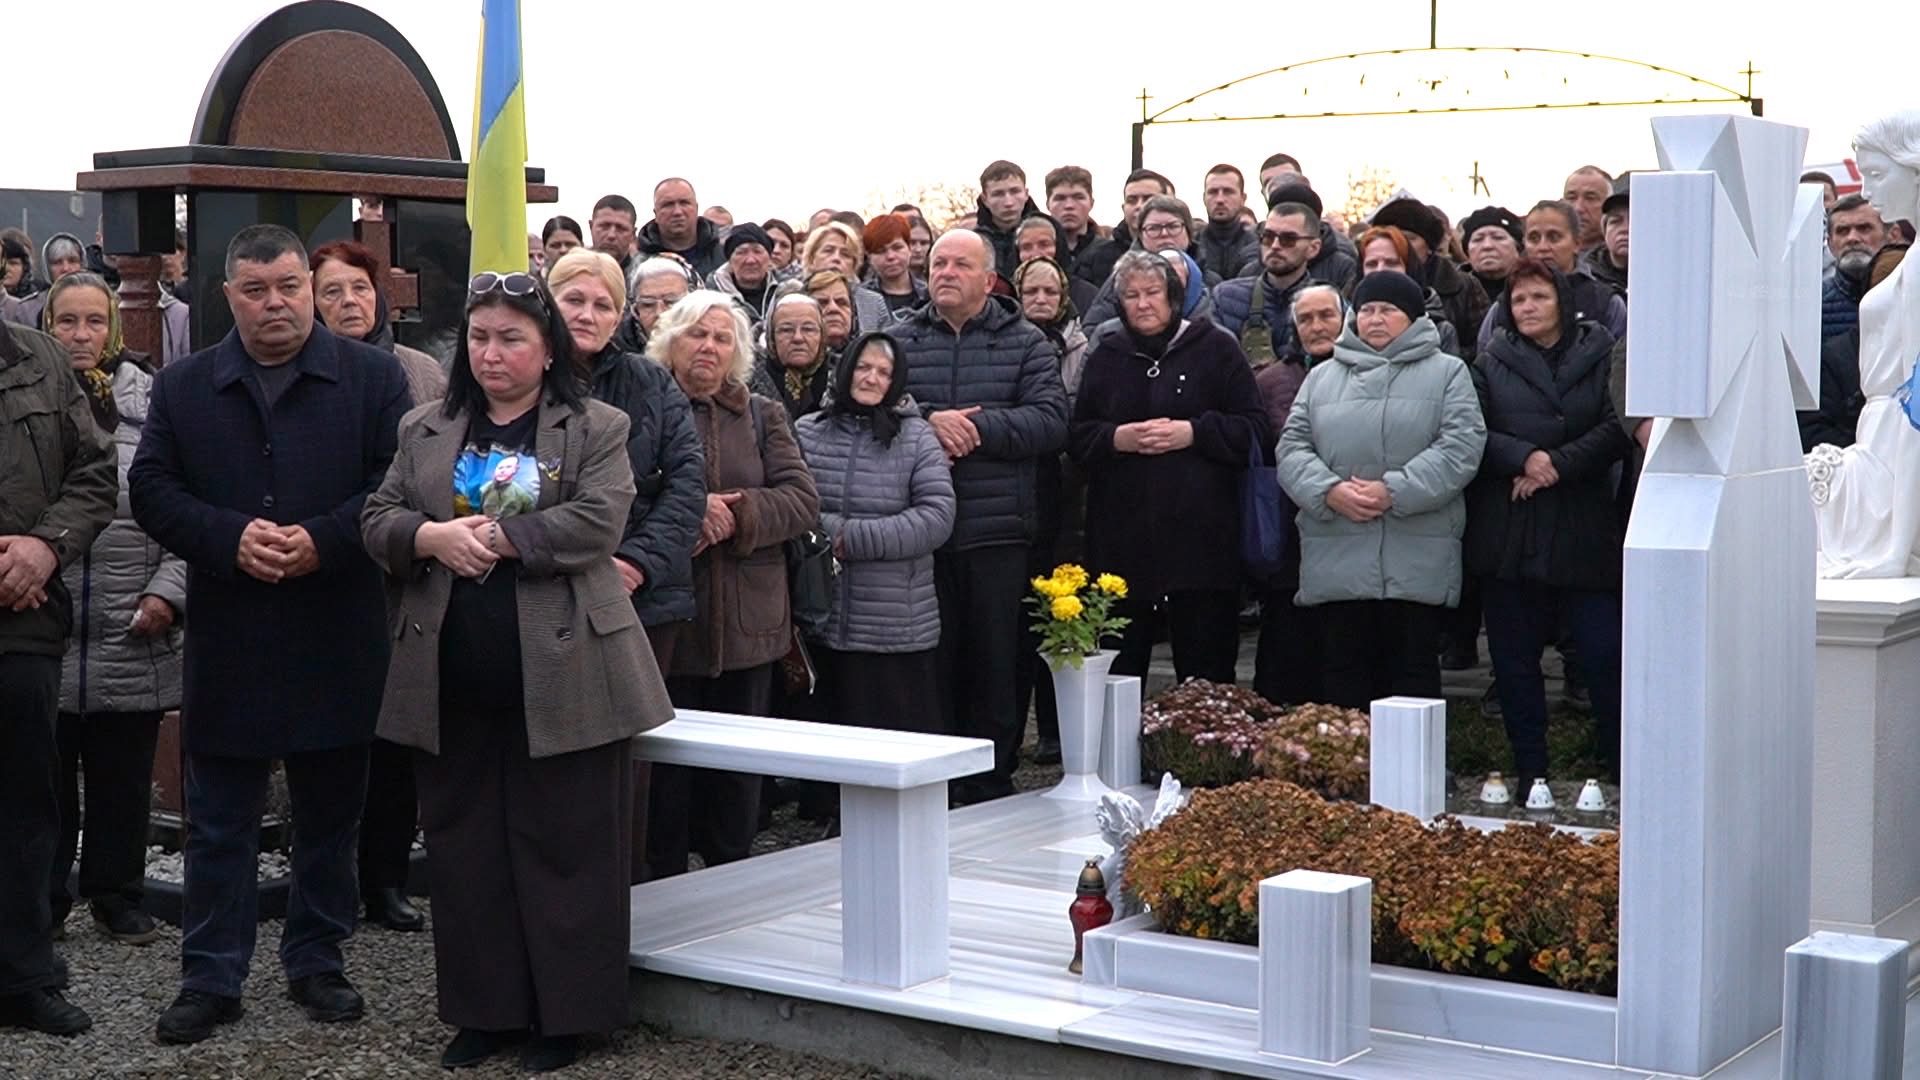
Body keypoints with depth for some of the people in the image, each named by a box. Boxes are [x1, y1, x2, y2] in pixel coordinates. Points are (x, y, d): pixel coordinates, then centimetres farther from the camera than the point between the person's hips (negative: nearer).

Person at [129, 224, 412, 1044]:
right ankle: (210, 978, 17)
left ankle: (318, 962, 26)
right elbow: (152, 491, 0)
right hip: (227, 643, 1)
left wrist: (324, 540, -19)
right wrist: (231, 537, -16)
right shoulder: (182, 387, 6)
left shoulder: (374, 378, 1)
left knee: (330, 815, 11)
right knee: (219, 821, 7)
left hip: (337, 642, -1)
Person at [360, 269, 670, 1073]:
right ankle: (484, 1008, 22)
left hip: (561, 677, -4)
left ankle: (566, 1013, 13)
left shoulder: (596, 429, 1)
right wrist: (433, 537, -13)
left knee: (563, 847, 2)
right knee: (466, 847, 10)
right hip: (452, 683, 4)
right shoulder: (425, 429, 14)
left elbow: (597, 522, -12)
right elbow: (378, 519, 8)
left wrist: (493, 536, -15)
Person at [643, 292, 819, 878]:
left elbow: (802, 499, 1)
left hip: (746, 623, 4)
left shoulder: (763, 416, 13)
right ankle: (662, 885, 13)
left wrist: (737, 516, -14)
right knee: (667, 760, 2)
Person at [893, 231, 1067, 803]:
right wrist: (928, 421, -18)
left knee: (996, 664, 5)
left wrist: (977, 427, -15)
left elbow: (1051, 422, -6)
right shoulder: (898, 339, 11)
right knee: (929, 661, 5)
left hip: (997, 533, -1)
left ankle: (991, 788, 15)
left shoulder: (1027, 343, 6)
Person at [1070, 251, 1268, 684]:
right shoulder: (1106, 357, 15)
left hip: (1199, 534, -3)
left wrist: (1192, 433, -13)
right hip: (1122, 532, 3)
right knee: (1116, 668, 5)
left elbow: (1253, 428, -1)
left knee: (1206, 670, 1)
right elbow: (1076, 438, 11)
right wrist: (1117, 438, -8)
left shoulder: (1215, 348, 5)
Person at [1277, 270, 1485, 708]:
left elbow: (1462, 446, -7)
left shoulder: (1447, 373, 7)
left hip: (1416, 562, -3)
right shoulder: (1323, 376, 17)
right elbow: (1293, 447, 8)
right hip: (1337, 560, 3)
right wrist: (1328, 491, -11)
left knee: (1413, 669, 2)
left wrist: (1395, 492, -16)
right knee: (1343, 668, 7)